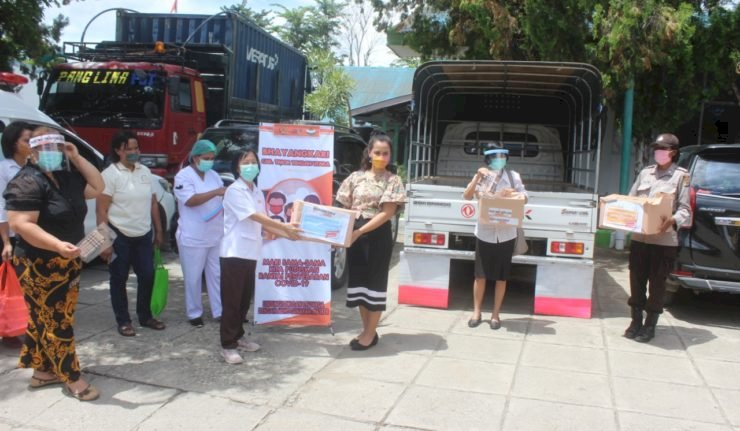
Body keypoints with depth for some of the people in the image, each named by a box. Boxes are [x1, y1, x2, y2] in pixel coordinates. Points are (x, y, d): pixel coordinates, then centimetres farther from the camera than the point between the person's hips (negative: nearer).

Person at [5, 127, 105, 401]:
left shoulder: (67, 177, 8)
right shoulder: (28, 183, -18)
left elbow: (97, 188, 11)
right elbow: (20, 225, -25)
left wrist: (77, 158, 2)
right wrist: (58, 245, -36)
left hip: (67, 263, 9)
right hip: (40, 266, -9)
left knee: (45, 320, 17)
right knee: (54, 322, -1)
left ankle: (42, 371, 29)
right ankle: (73, 380, 5)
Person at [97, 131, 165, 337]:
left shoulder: (145, 171, 7)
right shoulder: (110, 174, -11)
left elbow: (153, 203, 13)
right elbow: (101, 211, -13)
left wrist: (158, 231, 12)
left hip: (143, 235, 5)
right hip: (119, 235, -5)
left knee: (147, 276, 10)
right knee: (119, 279, 6)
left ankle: (145, 316, 26)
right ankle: (123, 321, 18)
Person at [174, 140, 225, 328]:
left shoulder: (214, 175, 10)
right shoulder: (183, 176, -9)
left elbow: (224, 200, 14)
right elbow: (191, 200, -24)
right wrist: (215, 192, -30)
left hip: (216, 236, 6)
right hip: (193, 238, -5)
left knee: (217, 275, 10)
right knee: (193, 278, 5)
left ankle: (219, 311, 18)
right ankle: (194, 313, 18)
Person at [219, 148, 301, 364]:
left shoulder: (257, 192, 13)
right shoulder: (234, 191, -12)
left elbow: (263, 223, 10)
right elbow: (256, 217, -21)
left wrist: (286, 234, -1)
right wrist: (285, 227, -24)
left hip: (251, 253, 8)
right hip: (234, 253, -8)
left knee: (245, 299, 15)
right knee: (231, 300, -4)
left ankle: (238, 336, 28)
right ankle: (227, 345, 2)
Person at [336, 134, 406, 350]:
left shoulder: (393, 181, -4)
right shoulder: (356, 177, 7)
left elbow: (387, 213, -13)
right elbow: (346, 208, 9)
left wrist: (360, 231, -21)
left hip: (378, 235, -4)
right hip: (355, 234, 4)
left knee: (375, 282, 2)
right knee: (358, 280, 10)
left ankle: (371, 333, 13)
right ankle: (366, 330, 24)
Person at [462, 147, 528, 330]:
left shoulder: (513, 176, 5)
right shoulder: (482, 176, 3)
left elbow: (525, 197, 3)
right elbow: (467, 196, -7)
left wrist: (513, 194, -17)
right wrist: (477, 177, -18)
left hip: (506, 234, 1)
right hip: (485, 232, 0)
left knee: (501, 277, 6)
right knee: (480, 275, 4)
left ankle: (495, 315, 17)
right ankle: (476, 312, 18)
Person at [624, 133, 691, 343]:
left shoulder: (681, 176, 0)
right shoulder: (645, 173, 12)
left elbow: (685, 209, -5)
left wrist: (673, 220, -25)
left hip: (664, 240, -4)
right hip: (639, 237, 4)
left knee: (657, 282, 3)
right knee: (636, 280, 8)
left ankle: (650, 326, 14)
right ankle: (636, 321, 21)